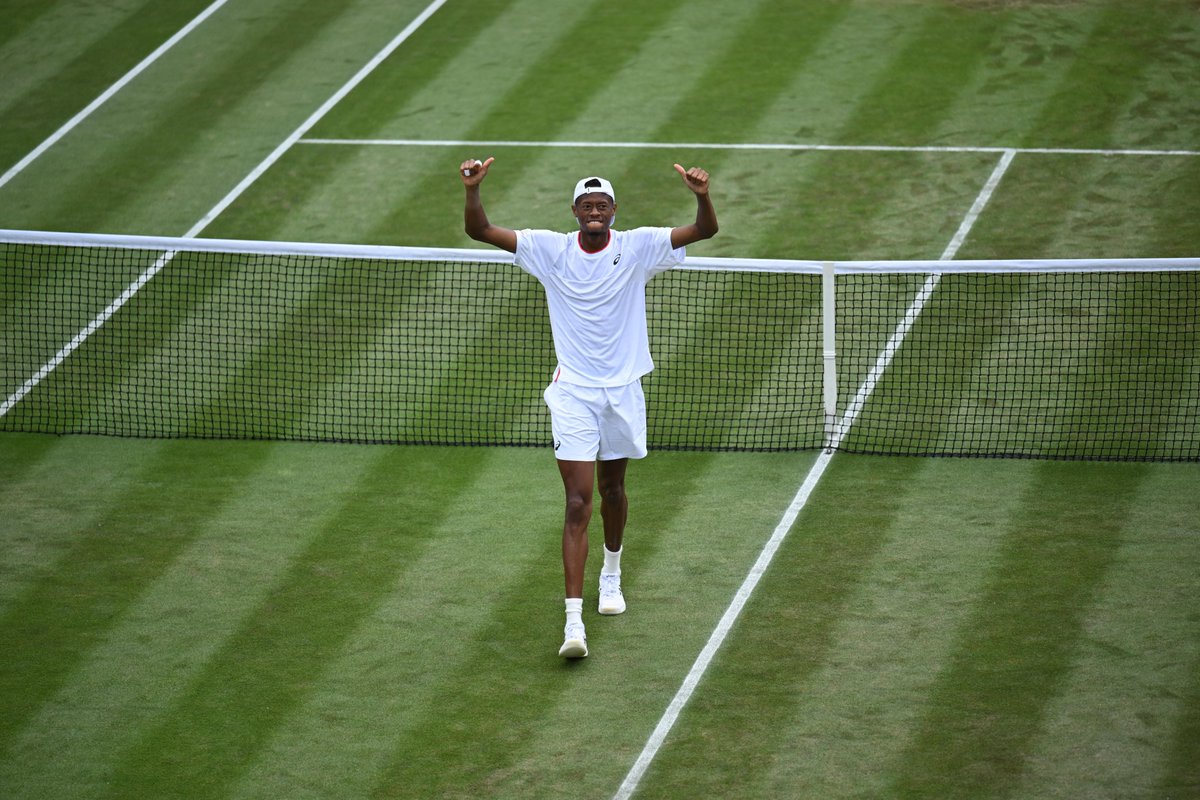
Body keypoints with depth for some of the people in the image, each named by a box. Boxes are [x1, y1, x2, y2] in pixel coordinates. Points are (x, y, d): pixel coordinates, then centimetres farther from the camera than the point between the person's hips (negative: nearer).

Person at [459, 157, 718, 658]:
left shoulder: (637, 247, -5)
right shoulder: (550, 250, -5)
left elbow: (705, 231, -15)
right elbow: (479, 231, -8)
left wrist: (703, 196, -35)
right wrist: (472, 190, -27)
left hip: (623, 391, 2)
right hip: (572, 394, -2)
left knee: (611, 489, 20)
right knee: (578, 503, -11)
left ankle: (611, 573, 49)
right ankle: (573, 621, -16)